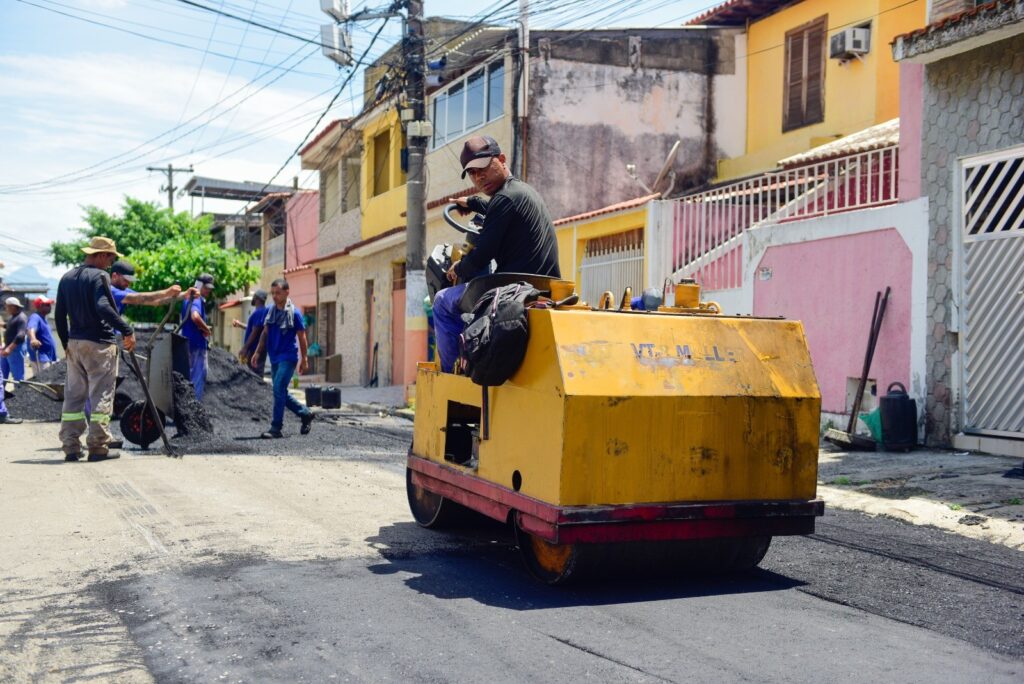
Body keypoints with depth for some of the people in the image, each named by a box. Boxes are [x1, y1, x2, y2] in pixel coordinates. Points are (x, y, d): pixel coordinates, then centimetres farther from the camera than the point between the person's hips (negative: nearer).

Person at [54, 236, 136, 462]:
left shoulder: (67, 278, 13)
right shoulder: (99, 276, -11)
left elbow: (59, 315, 14)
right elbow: (103, 307, -24)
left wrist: (66, 342, 21)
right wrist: (127, 330, -20)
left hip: (74, 343, 7)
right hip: (100, 343, -7)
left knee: (73, 396, 10)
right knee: (101, 396, -1)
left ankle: (70, 447, 12)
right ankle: (98, 447, 0)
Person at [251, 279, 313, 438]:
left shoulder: (294, 313, -9)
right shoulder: (270, 310, 6)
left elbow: (301, 337, -4)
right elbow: (265, 333, 15)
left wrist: (304, 359, -2)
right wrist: (258, 352, 10)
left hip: (288, 358, -6)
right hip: (275, 358, 7)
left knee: (278, 390, -14)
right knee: (281, 393, 11)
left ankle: (276, 428, -9)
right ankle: (305, 414, 29)